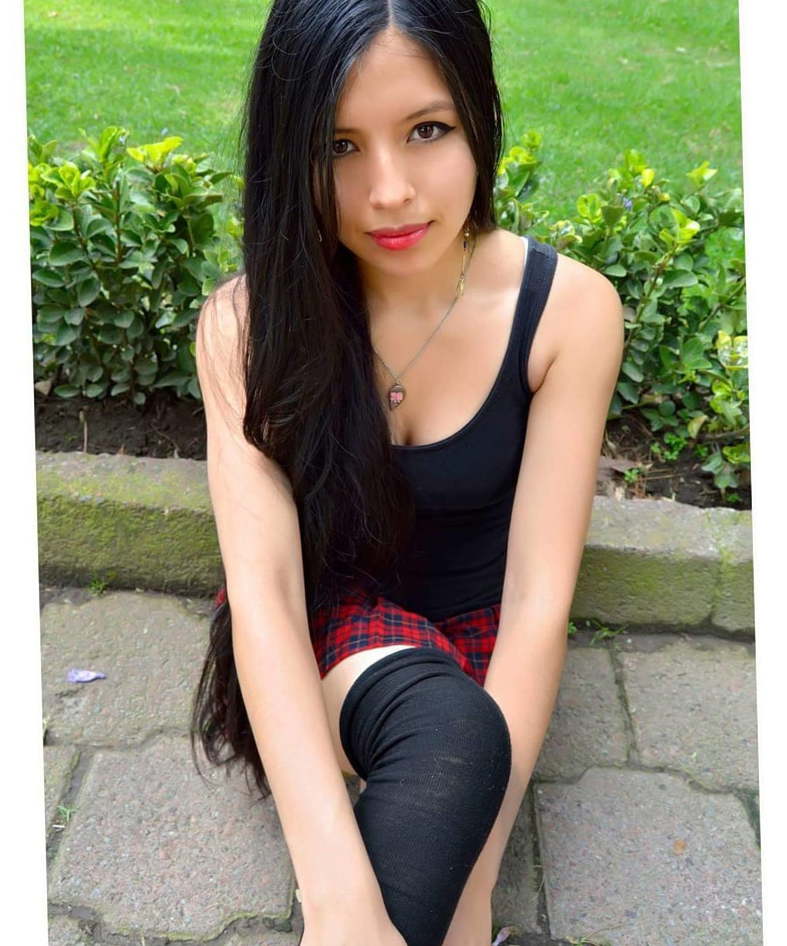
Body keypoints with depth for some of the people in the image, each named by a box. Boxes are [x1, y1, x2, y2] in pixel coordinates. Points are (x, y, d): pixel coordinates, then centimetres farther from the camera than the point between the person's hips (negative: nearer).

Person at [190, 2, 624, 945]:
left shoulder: (570, 309, -18)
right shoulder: (249, 324, -18)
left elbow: (539, 594, -21)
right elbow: (261, 584, -28)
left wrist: (473, 871, -31)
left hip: (477, 631, 3)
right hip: (327, 619, -2)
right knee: (447, 725, -32)